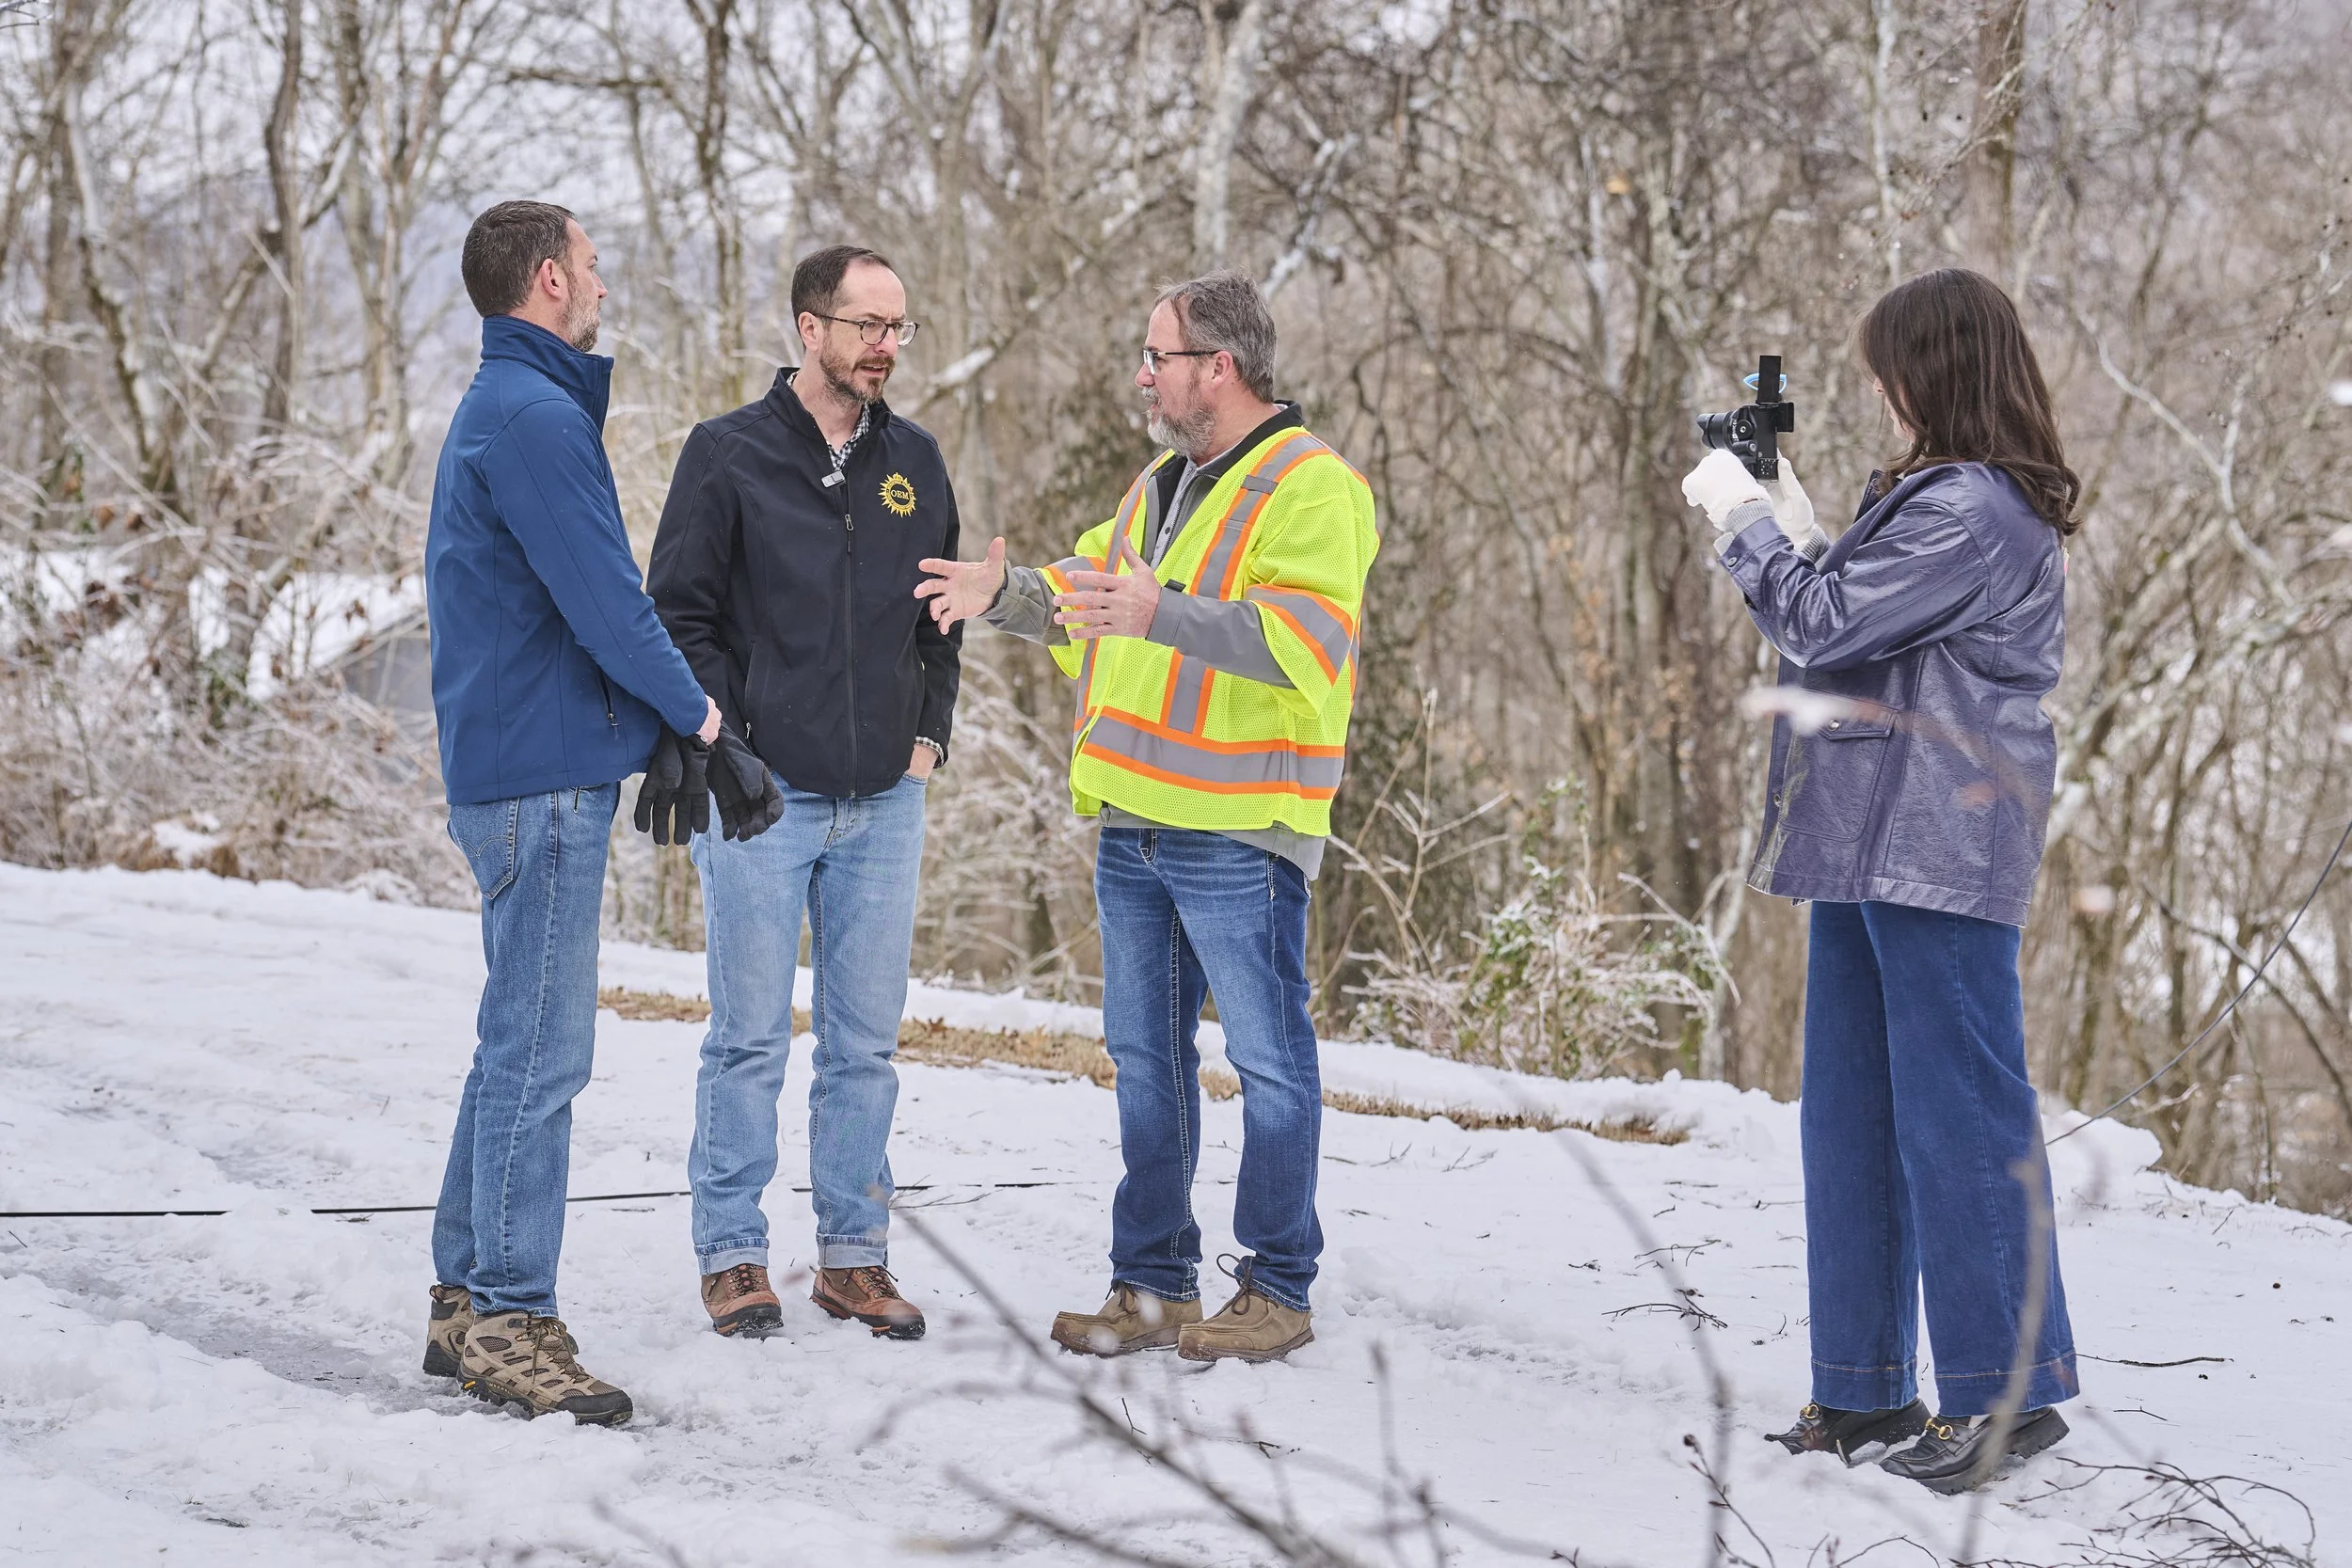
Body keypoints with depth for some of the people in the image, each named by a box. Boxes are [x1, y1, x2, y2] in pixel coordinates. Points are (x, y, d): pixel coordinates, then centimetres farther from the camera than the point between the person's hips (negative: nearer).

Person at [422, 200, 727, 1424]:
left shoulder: (503, 407, 18)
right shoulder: (535, 419, -16)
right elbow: (603, 600, -18)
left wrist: (659, 704, 16)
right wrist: (693, 707, -4)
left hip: (506, 768, 11)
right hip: (544, 779, -11)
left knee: (521, 1045, 15)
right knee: (539, 1052, -7)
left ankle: (467, 1300, 21)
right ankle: (508, 1322, -3)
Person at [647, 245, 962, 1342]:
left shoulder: (915, 462, 10)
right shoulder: (727, 454, -3)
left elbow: (944, 614, 19)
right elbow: (679, 612, -3)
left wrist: (928, 736, 9)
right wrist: (729, 747, -9)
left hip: (885, 802, 4)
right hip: (763, 798, -4)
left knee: (867, 1041, 8)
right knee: (751, 1038, 1)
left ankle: (853, 1253, 17)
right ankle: (731, 1252, 11)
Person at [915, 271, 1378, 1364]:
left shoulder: (1310, 487, -11)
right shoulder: (1162, 482, 18)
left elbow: (1306, 637, -24)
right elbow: (1089, 592, 26)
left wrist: (1164, 614, -33)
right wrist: (1008, 596, 7)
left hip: (1238, 831, -9)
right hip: (1134, 822, 9)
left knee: (1268, 1058, 0)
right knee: (1144, 1056, 13)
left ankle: (1279, 1289, 8)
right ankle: (1152, 1283, 21)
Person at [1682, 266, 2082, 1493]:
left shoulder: (1973, 512, -16)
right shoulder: (1936, 495, 16)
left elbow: (1821, 624, -17)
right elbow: (1858, 631, 20)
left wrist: (1743, 516, -3)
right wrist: (1793, 527, 14)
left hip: (1939, 852, -11)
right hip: (1870, 847, 11)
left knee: (1957, 1113, -5)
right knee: (1851, 1117, 12)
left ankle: (2008, 1390, 2)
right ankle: (1865, 1393, 19)